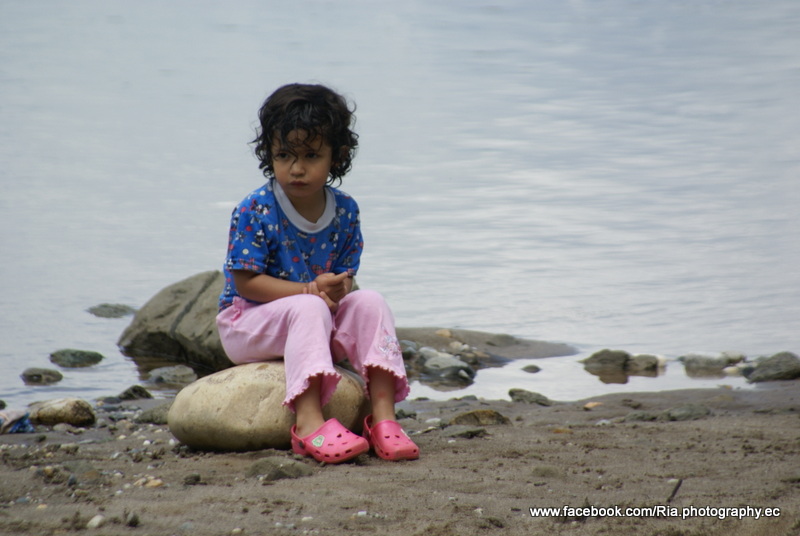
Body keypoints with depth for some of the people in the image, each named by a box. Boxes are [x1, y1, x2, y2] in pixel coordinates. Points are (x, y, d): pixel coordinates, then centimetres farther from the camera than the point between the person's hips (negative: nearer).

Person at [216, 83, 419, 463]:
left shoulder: (345, 211, -1)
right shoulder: (255, 211, -16)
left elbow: (345, 277, 3)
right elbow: (246, 281, -17)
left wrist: (339, 290, -24)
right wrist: (311, 290, -25)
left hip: (317, 315, 5)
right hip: (247, 322, -5)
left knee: (370, 303, -18)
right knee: (308, 309, -34)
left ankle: (383, 415, -27)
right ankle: (308, 421, -47)